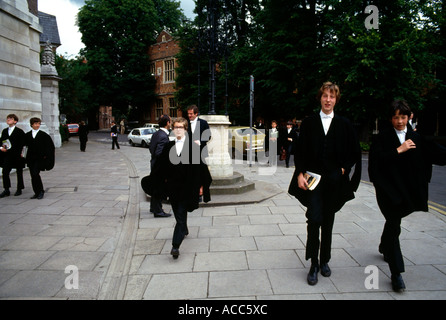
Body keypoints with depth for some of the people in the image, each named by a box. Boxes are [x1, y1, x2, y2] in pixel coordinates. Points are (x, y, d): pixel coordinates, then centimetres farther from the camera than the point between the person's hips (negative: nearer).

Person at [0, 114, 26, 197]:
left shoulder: (20, 131, -5)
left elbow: (22, 144, -7)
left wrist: (19, 153, -15)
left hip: (17, 155, -5)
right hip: (7, 156, 5)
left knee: (19, 172, 6)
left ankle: (19, 189, 17)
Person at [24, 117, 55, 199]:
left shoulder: (44, 135, -2)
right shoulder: (27, 135, 8)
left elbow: (50, 146, -2)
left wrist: (45, 155, -5)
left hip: (40, 158, -4)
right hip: (31, 159, 4)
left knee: (35, 174, -15)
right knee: (33, 176, 6)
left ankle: (41, 191, 0)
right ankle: (37, 193, 16)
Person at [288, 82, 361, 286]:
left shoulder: (344, 124, 6)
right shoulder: (309, 123, 4)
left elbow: (355, 152, 10)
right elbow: (299, 151, 3)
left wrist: (344, 169, -1)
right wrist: (300, 174, -7)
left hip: (334, 181, 2)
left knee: (328, 221, 10)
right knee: (314, 219, -10)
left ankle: (324, 261, 26)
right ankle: (314, 264, 3)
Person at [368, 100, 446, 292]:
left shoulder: (416, 138, 5)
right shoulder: (382, 137, -7)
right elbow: (375, 159, -20)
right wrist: (398, 150, -21)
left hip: (407, 188, 5)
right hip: (387, 188, -5)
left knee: (393, 221, 21)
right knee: (394, 225, -11)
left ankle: (384, 247, 50)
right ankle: (396, 273, -7)